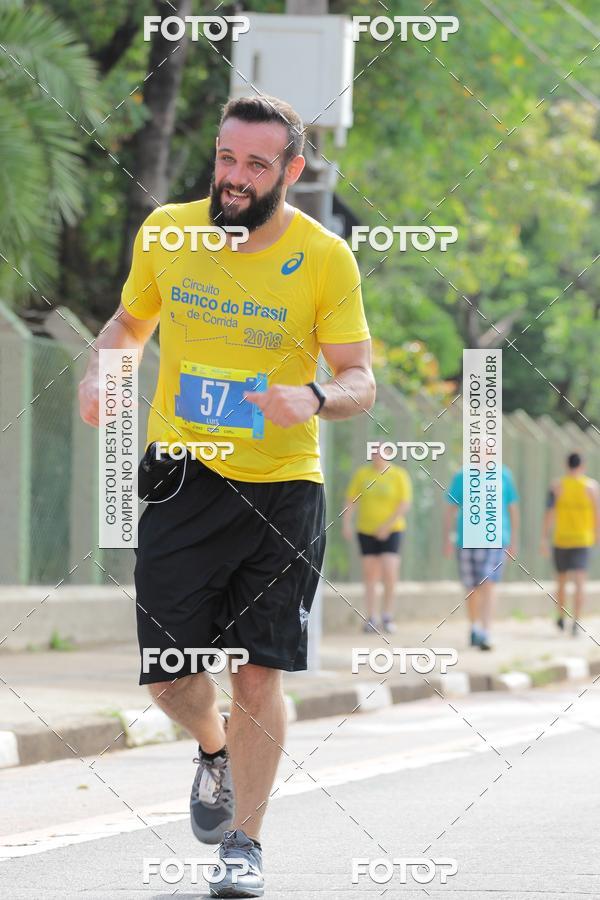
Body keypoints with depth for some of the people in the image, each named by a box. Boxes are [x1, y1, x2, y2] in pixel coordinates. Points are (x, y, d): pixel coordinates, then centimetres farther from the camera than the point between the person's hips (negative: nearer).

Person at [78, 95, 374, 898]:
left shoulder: (325, 258, -6)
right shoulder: (166, 231, 1)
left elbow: (361, 381, -3)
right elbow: (129, 321, 18)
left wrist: (315, 399, -26)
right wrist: (100, 371, -4)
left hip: (282, 485, -2)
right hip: (180, 475, 2)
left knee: (258, 676, -4)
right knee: (168, 678, -1)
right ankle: (215, 749, 35)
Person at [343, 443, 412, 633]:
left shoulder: (399, 476, -3)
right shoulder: (362, 474, 5)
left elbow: (405, 504, -7)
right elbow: (351, 500, 6)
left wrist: (387, 525, -16)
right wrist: (346, 523, -7)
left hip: (391, 531, -3)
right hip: (366, 531, 3)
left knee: (389, 573, -13)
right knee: (370, 574, 2)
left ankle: (387, 617, -1)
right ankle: (371, 618, 8)